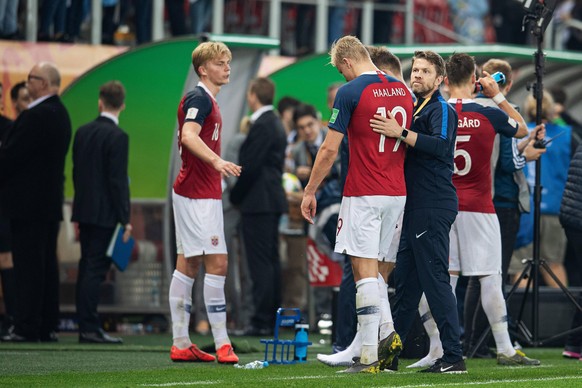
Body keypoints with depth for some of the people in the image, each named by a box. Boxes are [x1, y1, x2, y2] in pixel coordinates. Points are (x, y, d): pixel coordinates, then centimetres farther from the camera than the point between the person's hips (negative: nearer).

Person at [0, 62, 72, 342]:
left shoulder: (37, 116, -18)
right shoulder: (59, 113, 14)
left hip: (27, 202, -10)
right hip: (50, 201, 10)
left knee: (28, 265, -7)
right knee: (47, 265, 10)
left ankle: (27, 327, -7)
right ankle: (47, 326, 12)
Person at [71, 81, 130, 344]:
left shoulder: (83, 132, 8)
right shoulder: (117, 137, -13)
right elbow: (118, 181, -16)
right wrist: (125, 219, -12)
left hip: (84, 211, 7)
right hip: (105, 213, -7)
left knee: (87, 268, 11)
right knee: (96, 269, -7)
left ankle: (86, 325, 13)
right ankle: (89, 327, -9)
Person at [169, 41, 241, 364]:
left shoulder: (205, 99, 19)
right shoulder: (199, 99, -12)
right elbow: (189, 136, -29)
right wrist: (217, 161, -42)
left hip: (197, 193, 11)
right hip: (198, 195, -11)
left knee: (188, 265, 9)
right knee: (217, 263, -13)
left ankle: (181, 343, 10)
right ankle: (222, 344, -15)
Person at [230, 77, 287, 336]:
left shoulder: (262, 126, -16)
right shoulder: (275, 123, 15)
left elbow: (250, 166, -18)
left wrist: (235, 196, -6)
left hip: (258, 202, -10)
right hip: (272, 200, 10)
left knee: (260, 263, -10)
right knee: (270, 261, 12)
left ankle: (262, 321, -11)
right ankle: (272, 319, 15)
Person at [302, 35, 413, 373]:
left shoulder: (351, 92, -10)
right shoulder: (403, 91, 10)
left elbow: (330, 149, -8)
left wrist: (310, 191, 1)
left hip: (363, 194, -7)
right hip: (397, 193, 7)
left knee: (365, 271, -6)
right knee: (372, 268, 18)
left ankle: (369, 356, -8)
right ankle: (387, 331, 1)